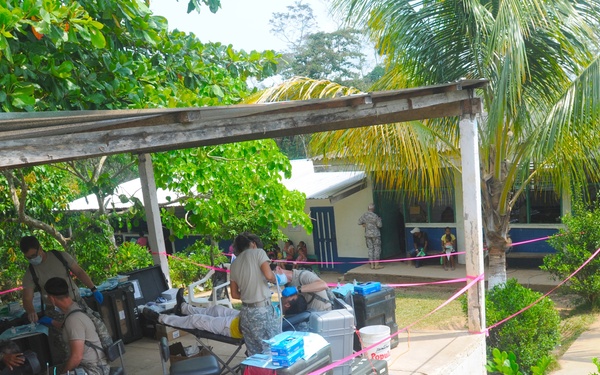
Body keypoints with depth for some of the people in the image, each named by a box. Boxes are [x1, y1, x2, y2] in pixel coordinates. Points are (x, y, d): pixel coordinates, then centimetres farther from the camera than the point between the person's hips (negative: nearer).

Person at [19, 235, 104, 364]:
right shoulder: (30, 273, -2)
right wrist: (31, 311, -26)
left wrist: (93, 289, -2)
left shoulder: (61, 256, -2)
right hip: (55, 311, -1)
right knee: (63, 349, -10)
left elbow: (79, 272, 5)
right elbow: (27, 299, -4)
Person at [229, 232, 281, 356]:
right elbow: (269, 275, -15)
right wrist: (276, 279, 6)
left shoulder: (234, 264, 14)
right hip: (262, 309, -6)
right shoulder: (258, 252, -1)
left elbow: (234, 294, 16)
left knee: (254, 354, 10)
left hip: (245, 311, 6)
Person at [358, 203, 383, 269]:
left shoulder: (364, 215, -1)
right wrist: (379, 220, 6)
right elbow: (379, 225, -11)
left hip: (367, 234, 5)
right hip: (375, 234, -5)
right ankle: (376, 265, 0)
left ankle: (372, 264, 10)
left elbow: (359, 222, 7)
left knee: (370, 249, 10)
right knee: (377, 249, 1)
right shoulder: (375, 216, -16)